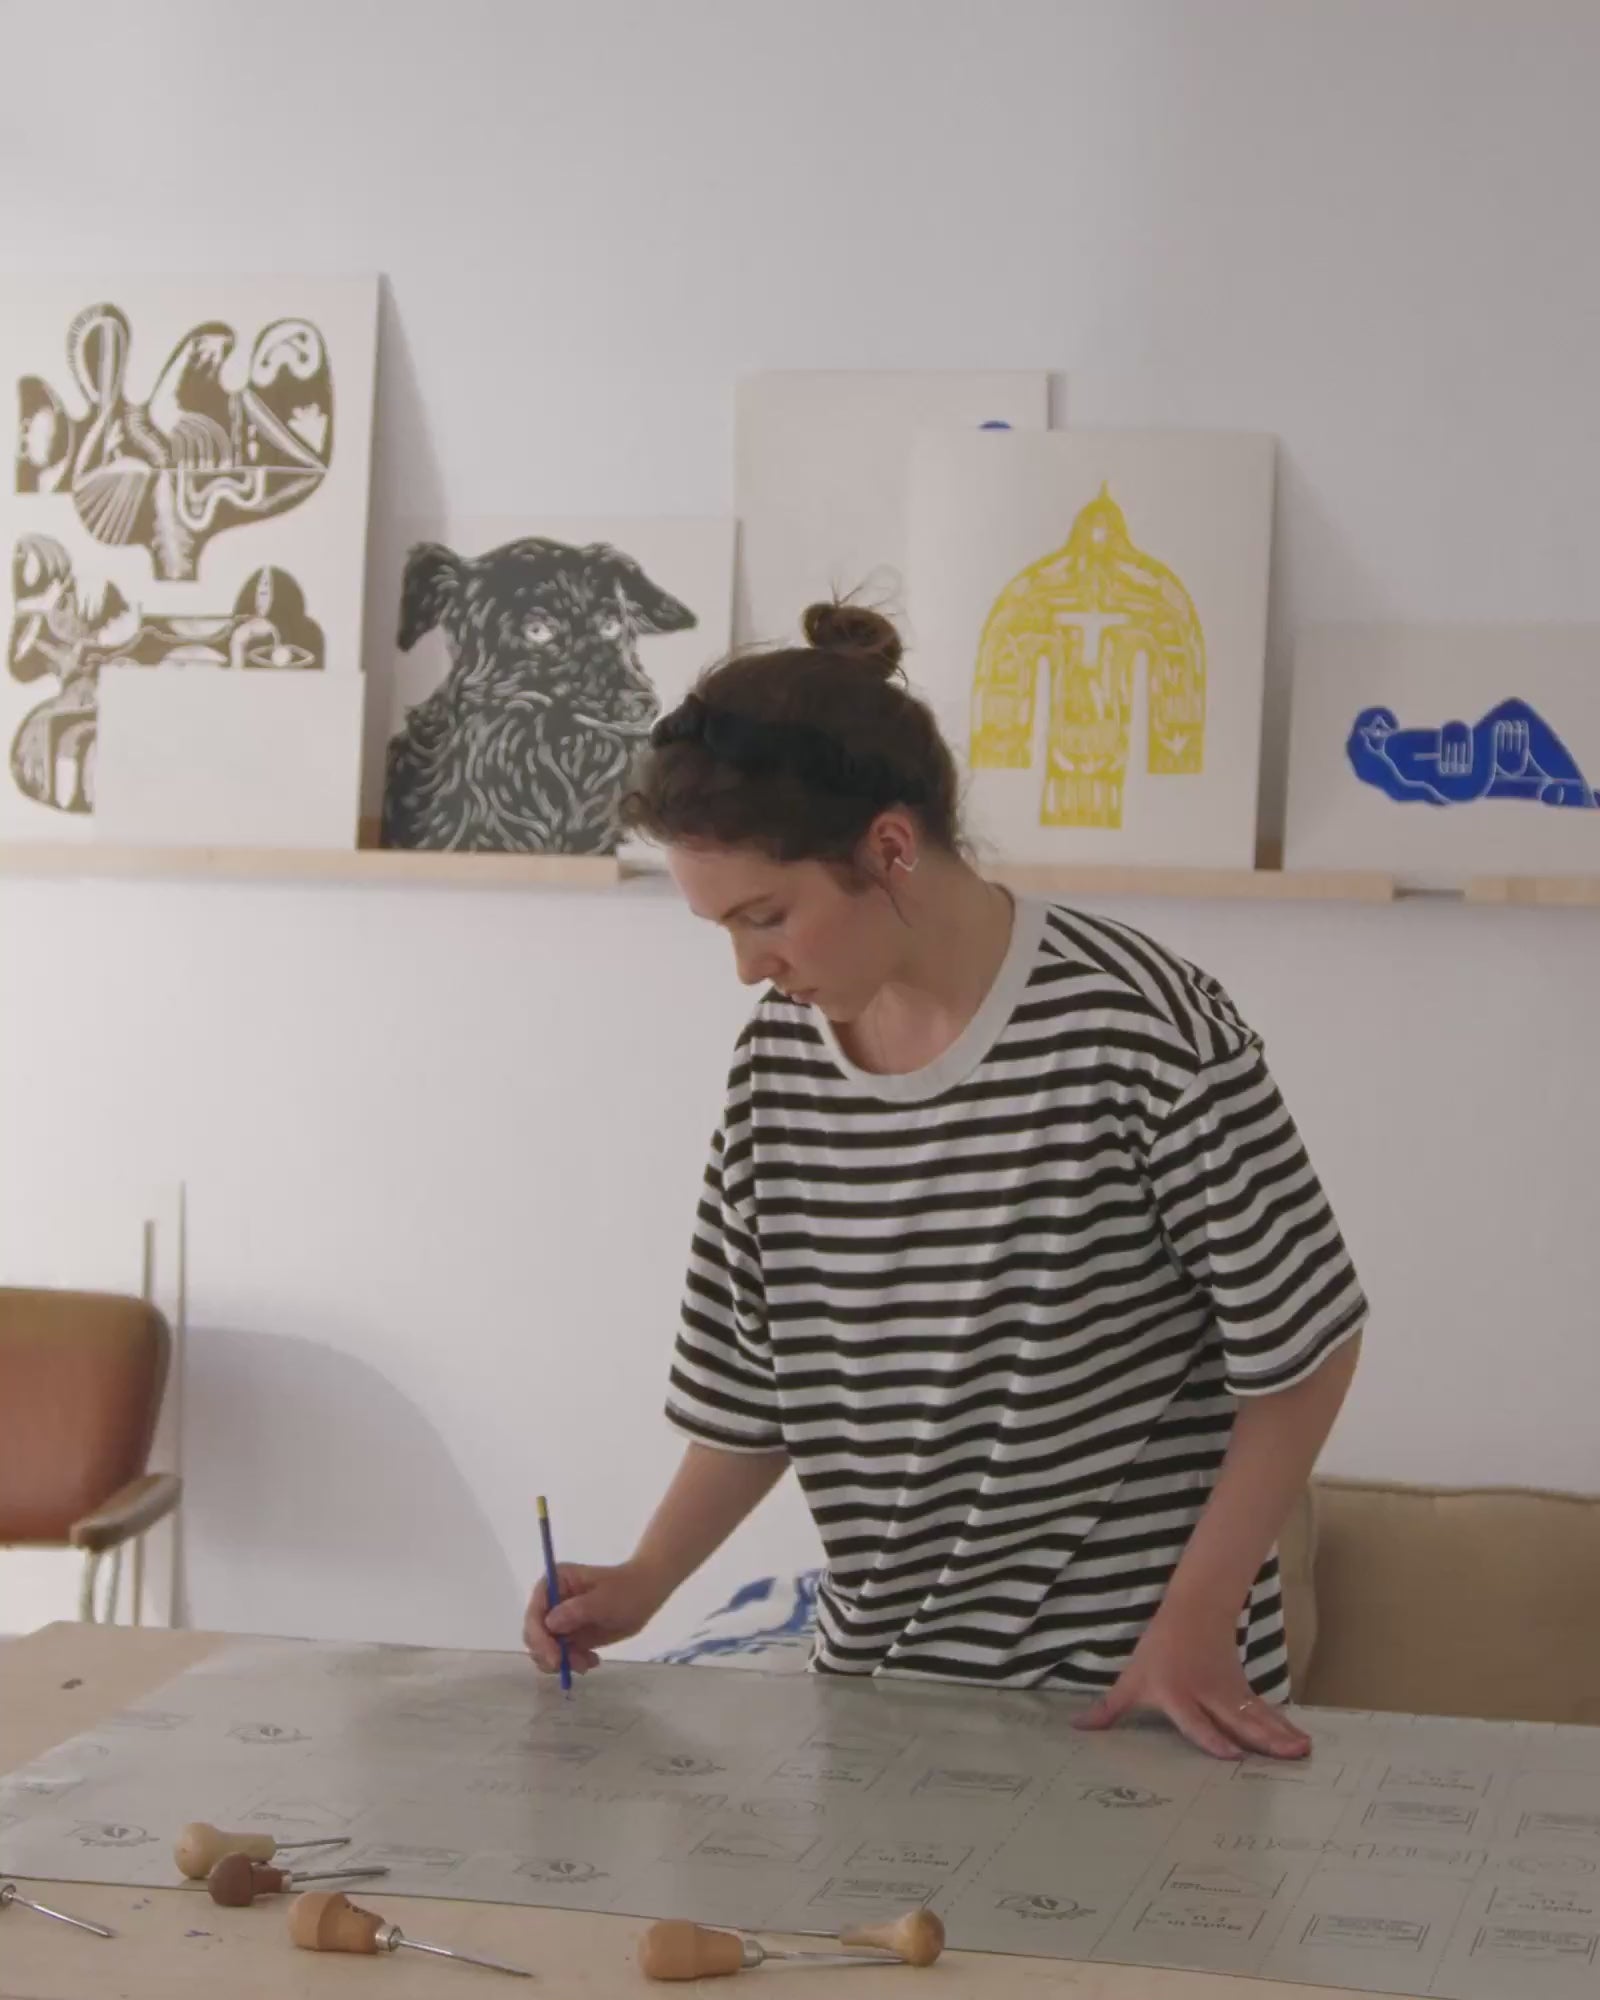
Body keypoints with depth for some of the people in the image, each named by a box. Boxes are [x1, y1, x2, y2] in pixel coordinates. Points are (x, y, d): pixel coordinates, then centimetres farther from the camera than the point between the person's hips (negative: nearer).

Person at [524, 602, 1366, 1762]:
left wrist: (1195, 1623, -12)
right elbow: (756, 1389, 9)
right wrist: (644, 1584, -2)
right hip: (877, 1673, 5)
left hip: (1128, 1690, -4)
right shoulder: (777, 1063, 0)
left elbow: (1300, 1349, -9)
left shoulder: (1141, 1030, -17)